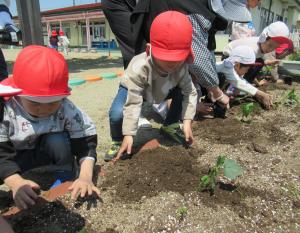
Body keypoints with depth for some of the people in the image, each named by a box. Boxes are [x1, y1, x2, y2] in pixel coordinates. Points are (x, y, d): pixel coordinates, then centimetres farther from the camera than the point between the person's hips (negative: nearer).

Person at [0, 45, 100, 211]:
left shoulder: (67, 110, -28)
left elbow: (85, 143, -27)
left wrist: (85, 176, -43)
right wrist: (16, 183, -43)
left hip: (49, 148, 0)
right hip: (15, 154, 1)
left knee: (57, 140, -34)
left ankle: (66, 177, -10)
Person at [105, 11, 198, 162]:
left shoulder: (182, 67, -28)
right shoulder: (138, 68, -41)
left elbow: (190, 92, -20)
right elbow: (133, 104, -39)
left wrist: (187, 121, -29)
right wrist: (129, 135, -38)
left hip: (162, 89, 4)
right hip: (132, 89, -4)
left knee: (188, 92, -16)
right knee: (117, 113, -33)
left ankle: (170, 126, 8)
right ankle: (118, 141, 2)